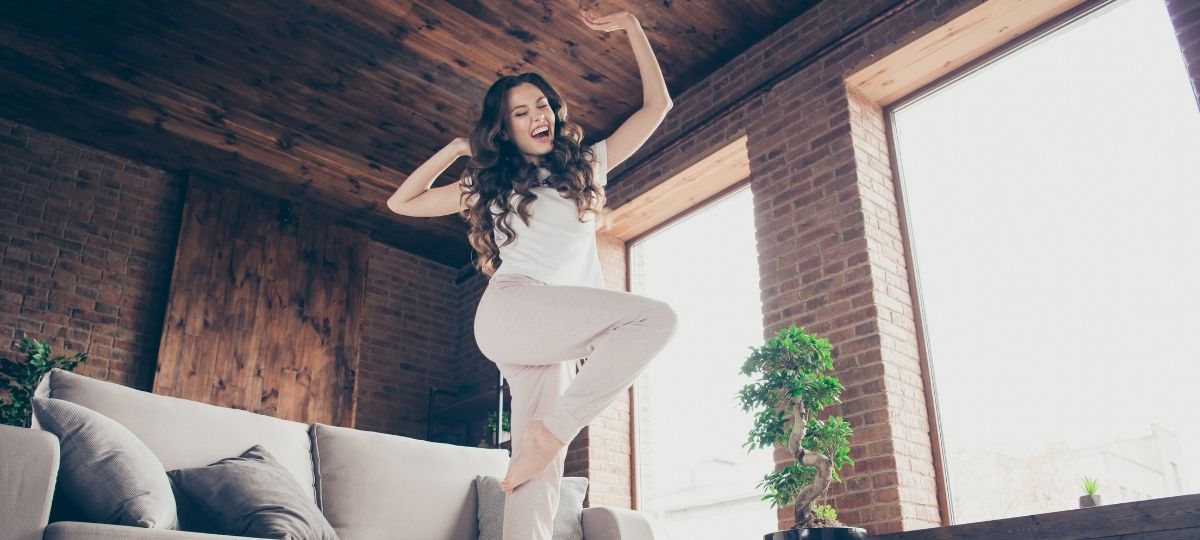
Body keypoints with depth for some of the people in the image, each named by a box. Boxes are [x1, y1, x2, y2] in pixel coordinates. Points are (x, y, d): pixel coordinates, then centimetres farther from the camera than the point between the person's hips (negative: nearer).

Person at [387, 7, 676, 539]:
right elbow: (402, 202, 26)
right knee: (657, 317, -26)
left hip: (562, 333, 3)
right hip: (512, 308, -3)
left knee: (540, 465, -8)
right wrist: (456, 148, 20)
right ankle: (552, 429, -24)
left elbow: (657, 104, 23)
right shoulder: (490, 185, 19)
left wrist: (630, 26, 21)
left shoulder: (587, 165, 23)